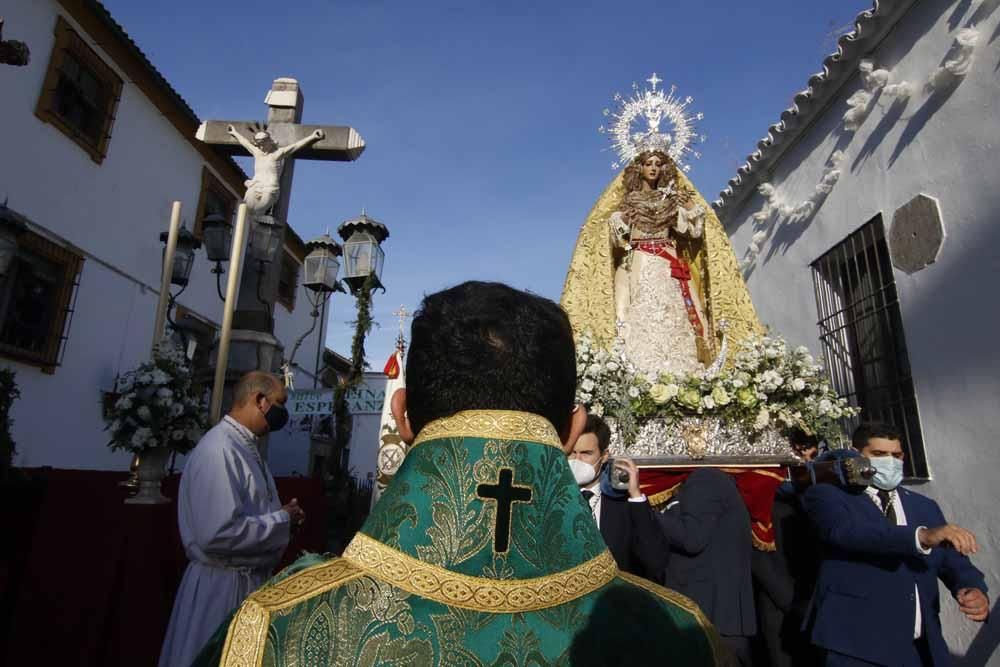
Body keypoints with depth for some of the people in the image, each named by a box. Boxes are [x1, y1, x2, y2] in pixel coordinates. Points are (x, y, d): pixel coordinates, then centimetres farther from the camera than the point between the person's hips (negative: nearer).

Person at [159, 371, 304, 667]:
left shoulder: (244, 447, 7)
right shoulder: (218, 450, -23)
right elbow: (219, 533, -31)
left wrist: (283, 517, 0)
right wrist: (281, 520, -18)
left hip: (250, 580, 10)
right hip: (222, 586, -10)